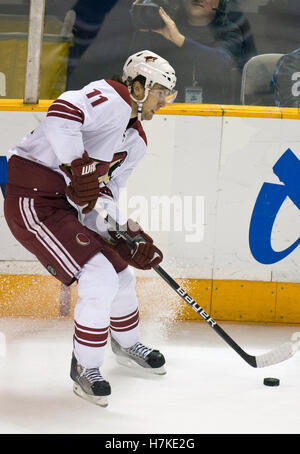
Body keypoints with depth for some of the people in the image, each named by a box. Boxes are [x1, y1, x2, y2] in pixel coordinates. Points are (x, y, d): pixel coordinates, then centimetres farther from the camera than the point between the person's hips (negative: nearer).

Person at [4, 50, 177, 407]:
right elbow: (63, 112, -31)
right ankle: (85, 370, 0)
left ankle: (126, 343, 47)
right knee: (100, 280, -16)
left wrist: (129, 234, -2)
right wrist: (79, 165, -36)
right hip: (32, 200, -10)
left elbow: (103, 196, 13)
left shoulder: (135, 142, 16)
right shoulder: (111, 97, -13)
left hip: (68, 204, 10)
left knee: (120, 272, 20)